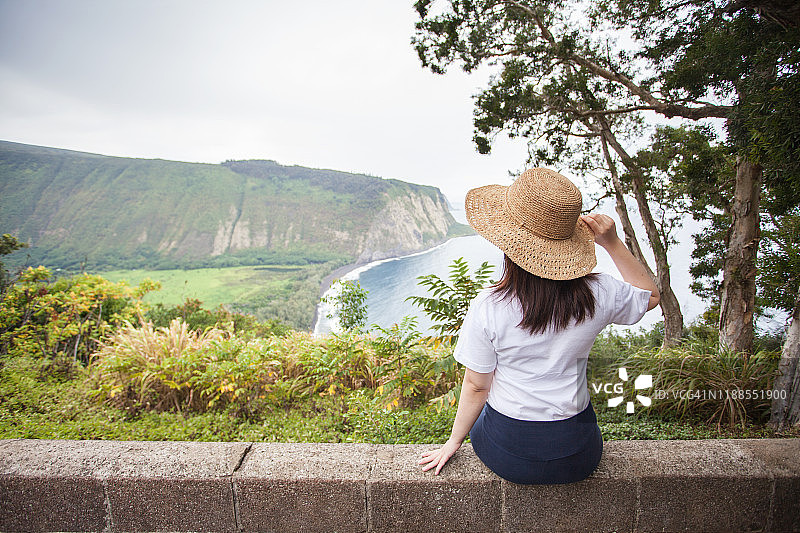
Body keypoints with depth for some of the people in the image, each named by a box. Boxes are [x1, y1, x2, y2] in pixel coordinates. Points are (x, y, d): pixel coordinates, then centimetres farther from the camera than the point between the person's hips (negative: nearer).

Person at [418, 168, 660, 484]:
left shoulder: (488, 308, -23)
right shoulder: (598, 295, -17)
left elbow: (476, 387, -12)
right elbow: (650, 295, 7)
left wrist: (454, 440, 6)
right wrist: (612, 244, -5)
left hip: (508, 455, -2)